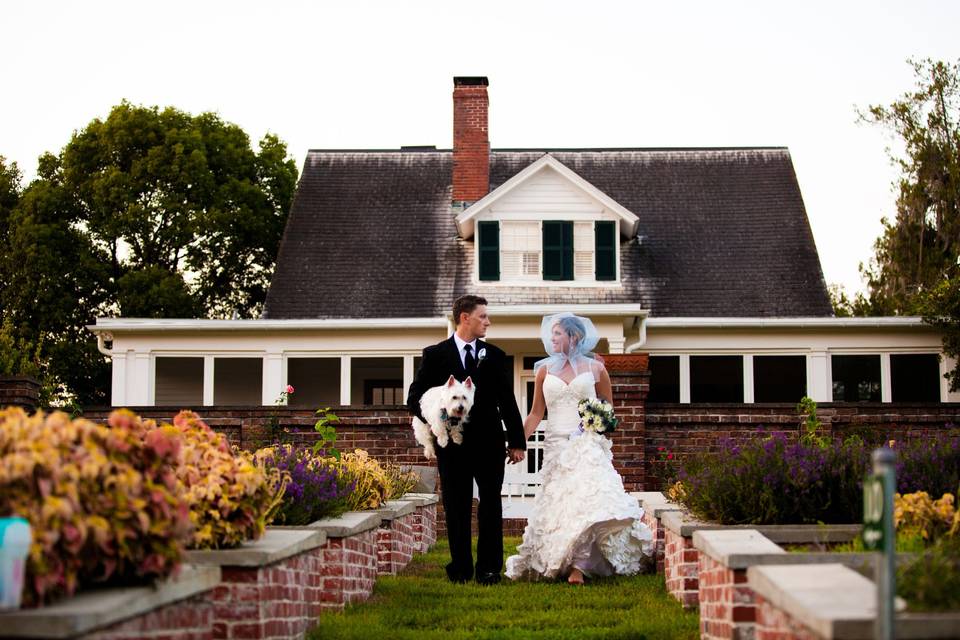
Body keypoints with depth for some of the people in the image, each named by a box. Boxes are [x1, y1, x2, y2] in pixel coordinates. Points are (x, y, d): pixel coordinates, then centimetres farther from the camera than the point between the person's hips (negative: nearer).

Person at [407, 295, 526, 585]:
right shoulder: (435, 355, 2)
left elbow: (507, 401, 10)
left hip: (489, 442, 2)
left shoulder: (494, 356, 9)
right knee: (456, 508, 4)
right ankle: (461, 568, 12)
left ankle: (489, 568, 8)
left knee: (491, 506, 2)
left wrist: (517, 441, 6)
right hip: (452, 444, -2)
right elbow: (415, 398, 1)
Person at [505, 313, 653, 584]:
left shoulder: (595, 368, 6)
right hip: (556, 447, 2)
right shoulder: (545, 370, 10)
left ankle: (577, 565, -17)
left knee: (586, 498, -17)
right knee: (558, 503, -2)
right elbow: (536, 414, 9)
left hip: (588, 446, -2)